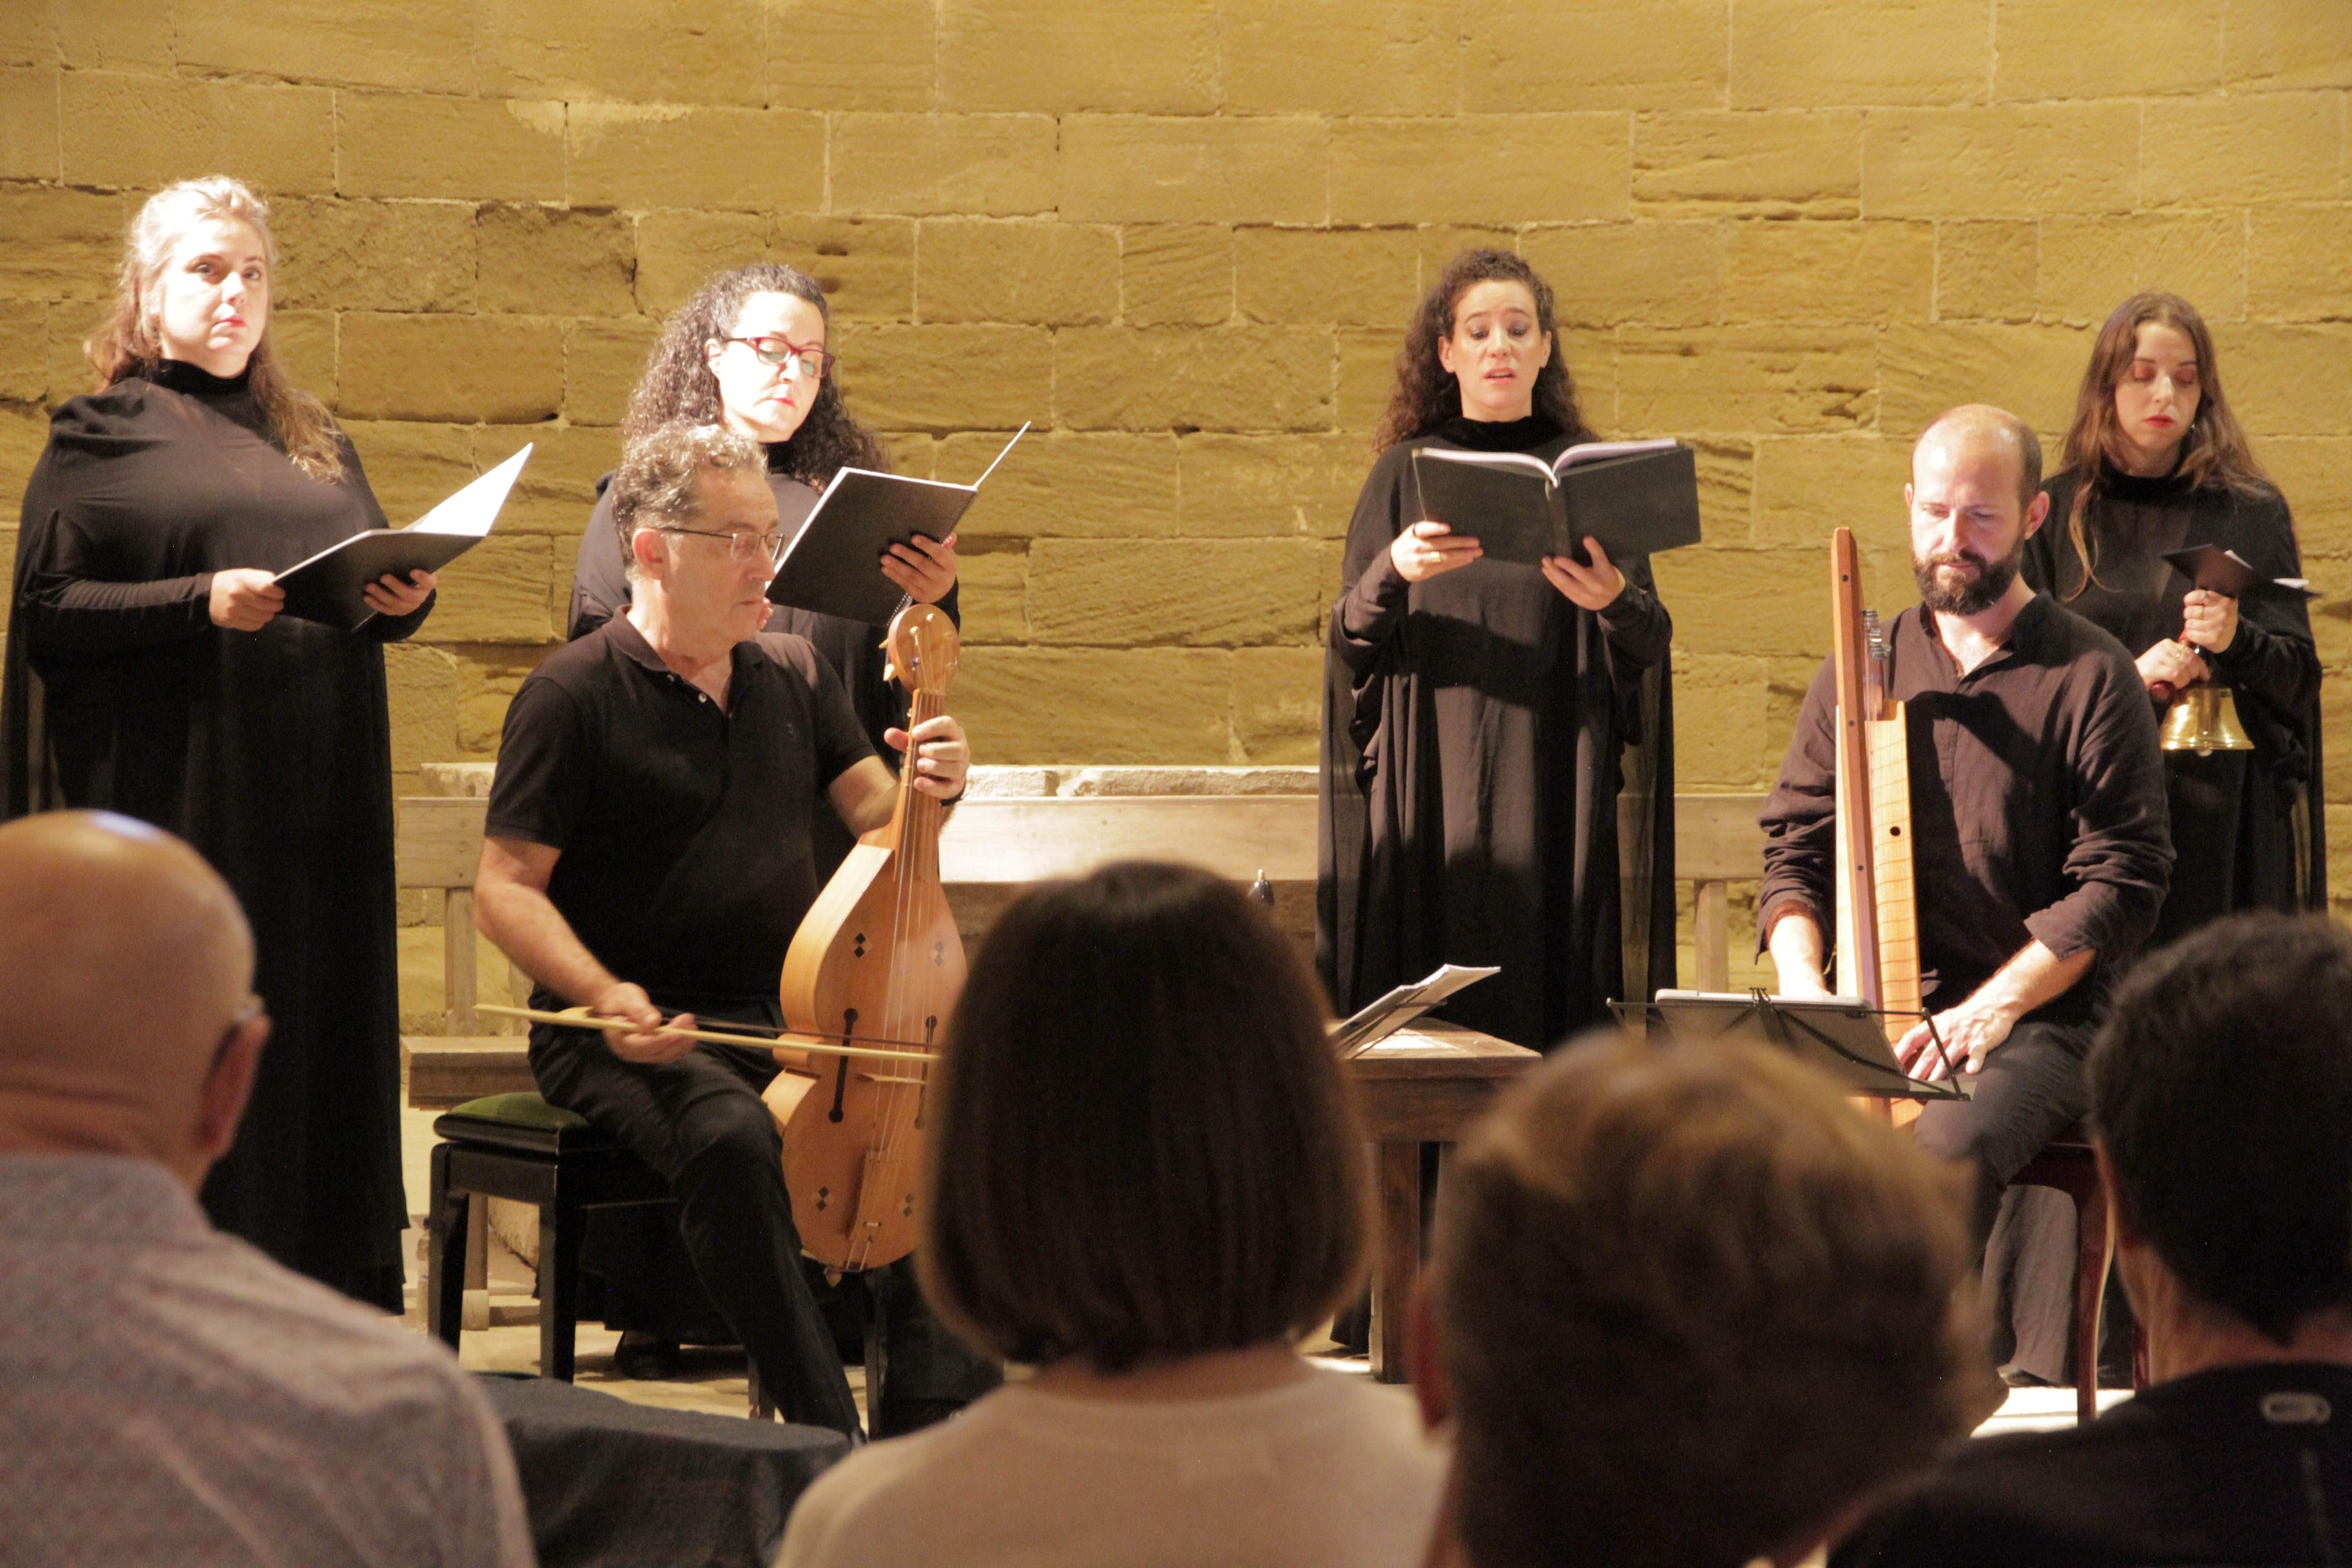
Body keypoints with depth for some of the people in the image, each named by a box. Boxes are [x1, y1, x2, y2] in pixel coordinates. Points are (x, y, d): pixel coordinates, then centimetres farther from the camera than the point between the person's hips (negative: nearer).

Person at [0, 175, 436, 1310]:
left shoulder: (312, 443, 20)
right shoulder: (102, 439, 3)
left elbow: (375, 591, 20)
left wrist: (409, 597, -4)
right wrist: (201, 603, -20)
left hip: (315, 809, 5)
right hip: (177, 806, -5)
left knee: (318, 1043, 2)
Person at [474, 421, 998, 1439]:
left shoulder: (795, 676, 14)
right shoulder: (575, 696, -4)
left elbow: (873, 815, 13)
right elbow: (505, 889, -7)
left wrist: (930, 785, -12)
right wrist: (605, 995, -24)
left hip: (787, 1019, 6)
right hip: (631, 1036, -6)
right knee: (734, 1137, -37)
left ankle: (930, 1426, -16)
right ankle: (828, 1435, -31)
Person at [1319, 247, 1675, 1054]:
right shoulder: (1404, 477, 9)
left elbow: (1652, 645, 1)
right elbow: (1350, 646, 2)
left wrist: (1616, 602, -20)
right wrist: (1391, 575, -18)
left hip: (1554, 795, 0)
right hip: (1431, 788, 0)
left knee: (1549, 988, -5)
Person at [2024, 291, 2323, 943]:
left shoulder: (2252, 512, 7)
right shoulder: (2058, 514, 7)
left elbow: (2300, 679, 4)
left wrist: (2237, 642, -16)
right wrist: (2125, 676, -13)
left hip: (2224, 815, 0)